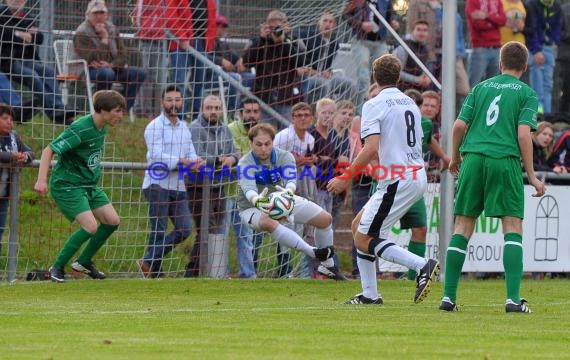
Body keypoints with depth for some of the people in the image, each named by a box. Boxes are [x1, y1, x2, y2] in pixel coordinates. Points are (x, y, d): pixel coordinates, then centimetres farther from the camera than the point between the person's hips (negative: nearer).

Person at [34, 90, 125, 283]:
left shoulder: (102, 127, 2)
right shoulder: (80, 129, -24)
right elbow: (49, 150, -24)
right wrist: (42, 180, -32)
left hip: (89, 185, 9)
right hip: (67, 185, -9)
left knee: (112, 221, 3)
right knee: (90, 227, -19)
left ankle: (83, 262, 19)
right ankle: (57, 267, -4)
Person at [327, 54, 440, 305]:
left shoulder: (373, 105, -9)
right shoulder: (410, 104, 16)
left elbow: (371, 148, -21)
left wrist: (346, 178, -15)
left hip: (397, 181, -9)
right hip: (417, 175, 9)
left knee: (364, 239, -5)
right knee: (358, 225, 17)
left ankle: (423, 266, -16)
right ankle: (369, 294, 13)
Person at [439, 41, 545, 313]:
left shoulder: (481, 88, 16)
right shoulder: (527, 94, 6)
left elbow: (459, 125, 9)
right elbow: (524, 134, -5)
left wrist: (455, 157, 26)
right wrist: (531, 176, -2)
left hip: (473, 158, 3)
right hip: (506, 161, -3)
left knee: (462, 227, 6)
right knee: (513, 228, -1)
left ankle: (449, 296, 2)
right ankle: (513, 298, -13)